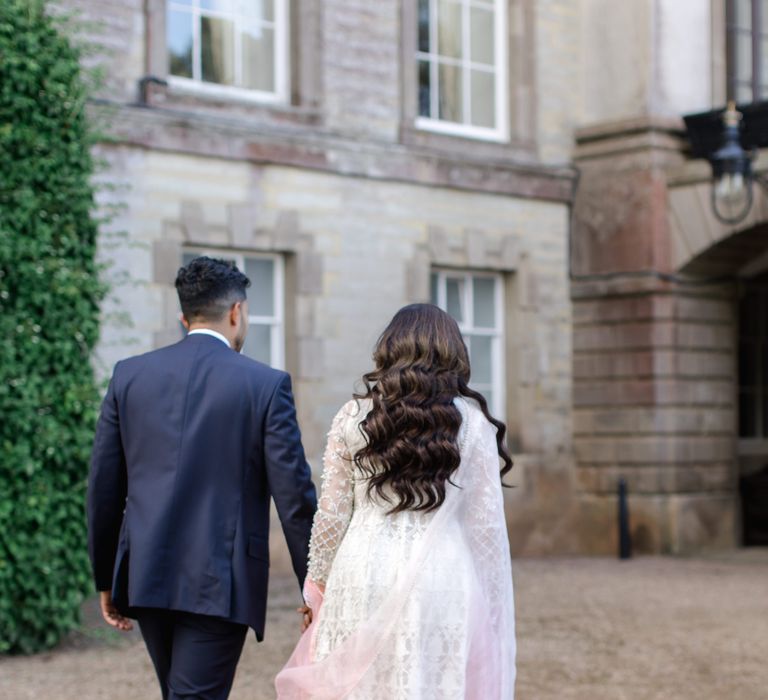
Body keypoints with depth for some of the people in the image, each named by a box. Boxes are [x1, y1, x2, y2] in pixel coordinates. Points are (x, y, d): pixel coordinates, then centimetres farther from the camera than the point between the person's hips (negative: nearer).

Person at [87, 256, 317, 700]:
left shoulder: (129, 376, 5)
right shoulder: (266, 384, -6)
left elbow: (104, 488, 7)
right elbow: (294, 496, -7)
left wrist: (107, 580, 17)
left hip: (145, 576, 5)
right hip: (220, 583, -4)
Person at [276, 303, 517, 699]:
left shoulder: (353, 417, 5)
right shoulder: (472, 422, 2)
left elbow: (330, 518, 5)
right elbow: (487, 525, 2)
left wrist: (317, 591, 15)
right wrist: (493, 605, 9)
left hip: (365, 579, 1)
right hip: (441, 584, -1)